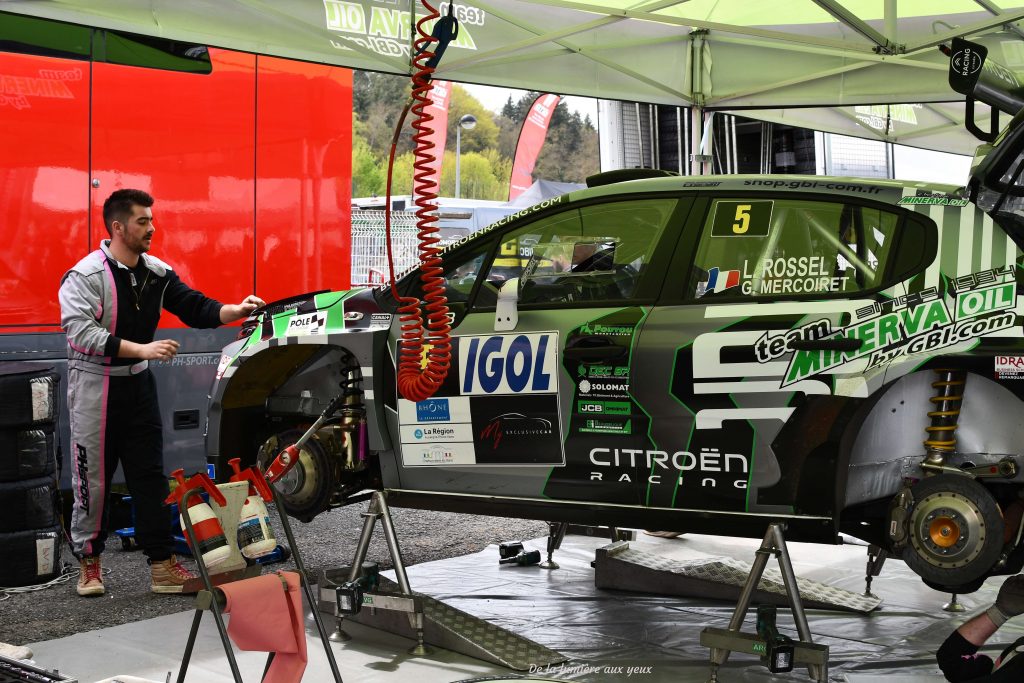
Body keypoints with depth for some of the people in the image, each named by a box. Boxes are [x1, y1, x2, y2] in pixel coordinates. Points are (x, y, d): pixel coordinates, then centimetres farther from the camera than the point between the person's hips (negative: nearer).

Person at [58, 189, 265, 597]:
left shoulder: (157, 273, 3)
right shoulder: (85, 276, -14)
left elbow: (196, 309, 1)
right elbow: (83, 333, -24)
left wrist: (237, 311, -17)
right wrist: (143, 349, -29)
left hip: (138, 383, 6)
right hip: (95, 386, -5)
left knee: (150, 475, 5)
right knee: (93, 477, 3)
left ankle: (162, 566, 9)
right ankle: (89, 562, 19)